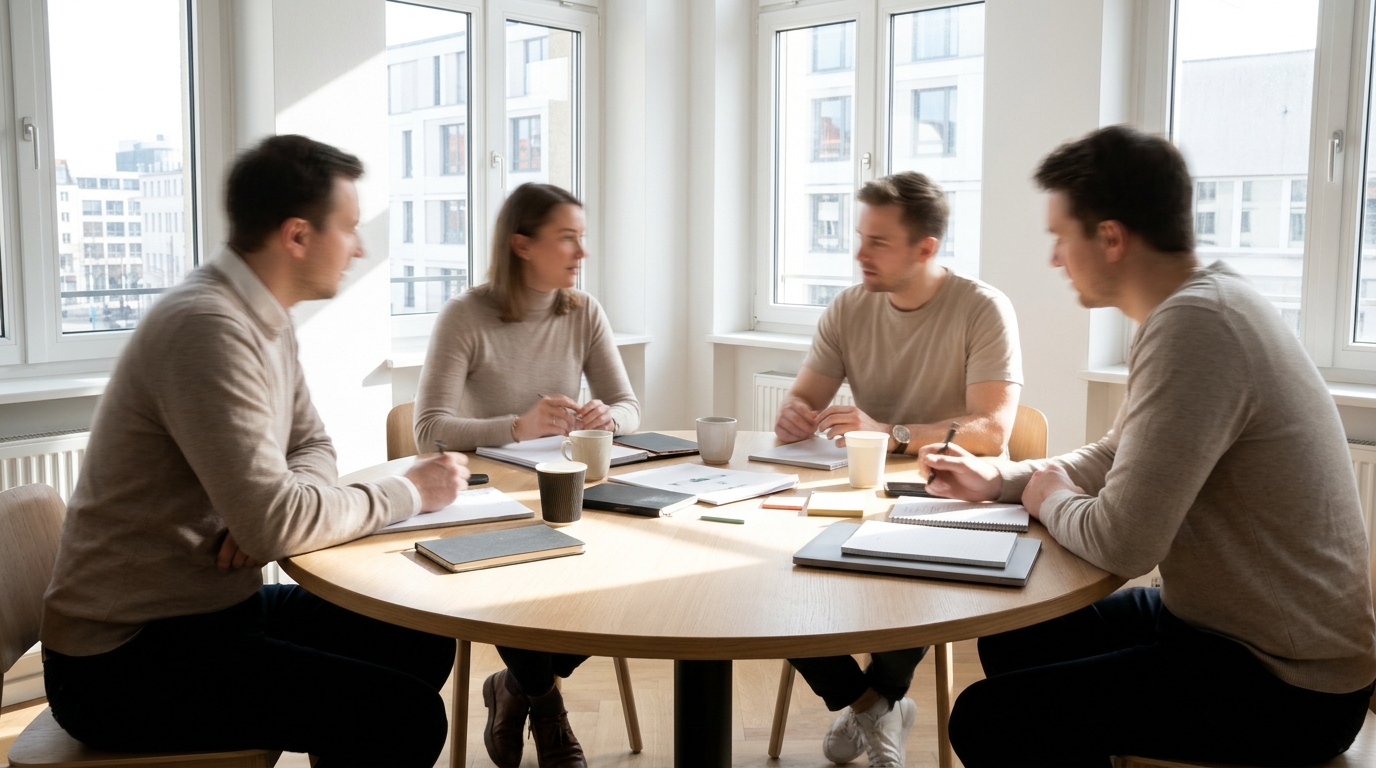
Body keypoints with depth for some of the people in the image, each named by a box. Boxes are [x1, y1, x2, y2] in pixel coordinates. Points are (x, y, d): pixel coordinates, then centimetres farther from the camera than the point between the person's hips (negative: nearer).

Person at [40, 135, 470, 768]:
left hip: (214, 608, 10)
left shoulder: (264, 319, 8)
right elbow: (273, 524, -28)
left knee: (425, 645, 9)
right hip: (126, 660, -10)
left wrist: (275, 505, -9)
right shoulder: (209, 328, -24)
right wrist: (406, 492, -13)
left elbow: (311, 446, 14)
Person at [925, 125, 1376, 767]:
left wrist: (1050, 499, -8)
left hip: (1286, 687, -10)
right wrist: (1000, 479, 7)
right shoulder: (1207, 299, 5)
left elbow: (1121, 543, -29)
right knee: (1010, 639, 18)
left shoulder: (1194, 327, -28)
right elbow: (1118, 458, 17)